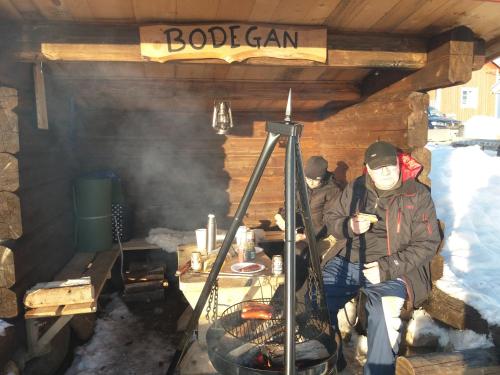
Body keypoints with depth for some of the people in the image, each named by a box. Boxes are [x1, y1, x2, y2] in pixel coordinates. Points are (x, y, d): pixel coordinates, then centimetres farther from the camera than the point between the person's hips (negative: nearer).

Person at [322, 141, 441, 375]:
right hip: (349, 261, 4)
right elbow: (330, 217, 14)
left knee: (384, 313, -33)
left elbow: (426, 244, -6)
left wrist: (387, 268, -18)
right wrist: (350, 226, -10)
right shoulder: (356, 188, 8)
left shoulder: (418, 196, -2)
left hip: (394, 269, -3)